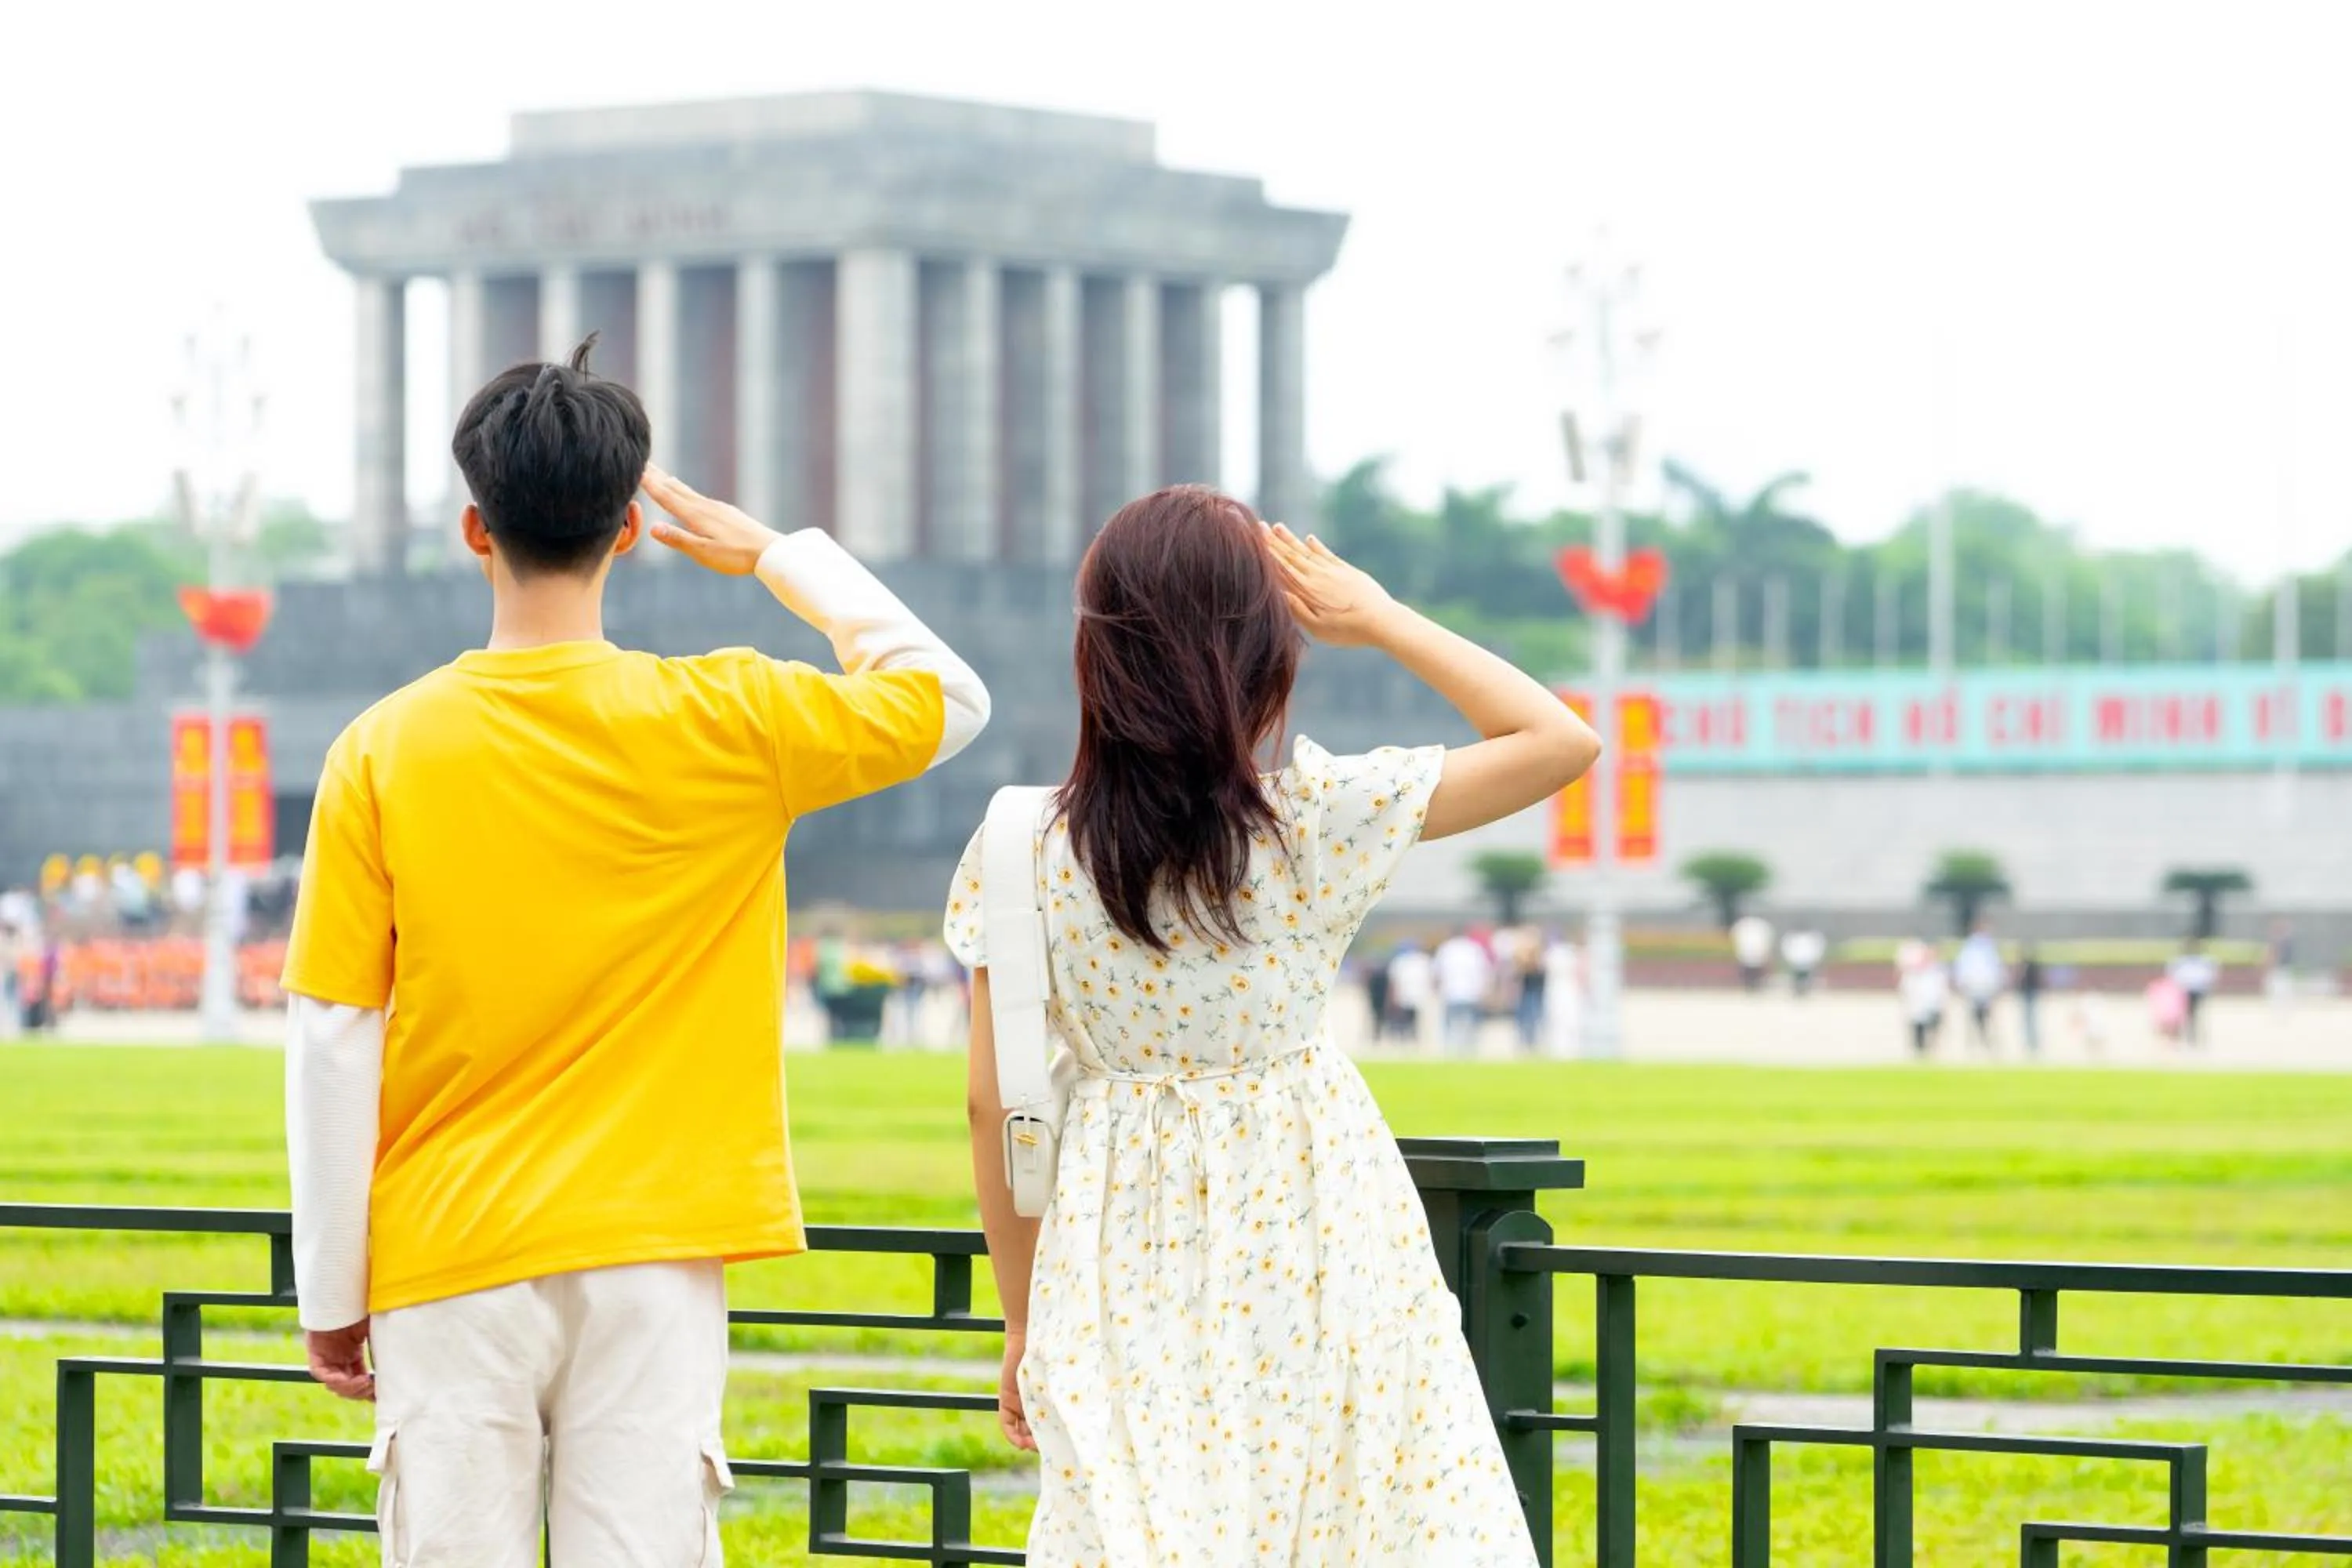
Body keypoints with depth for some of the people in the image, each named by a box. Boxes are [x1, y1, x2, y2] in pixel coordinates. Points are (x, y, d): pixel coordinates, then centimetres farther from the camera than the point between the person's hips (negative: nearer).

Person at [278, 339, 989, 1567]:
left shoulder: (382, 753, -4)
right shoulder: (727, 725, -4)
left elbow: (333, 1049, -3)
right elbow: (950, 698, 14)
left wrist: (331, 1298, 4)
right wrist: (773, 555, 20)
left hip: (447, 1272, 0)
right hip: (649, 1260, 0)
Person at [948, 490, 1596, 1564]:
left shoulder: (1023, 860, -6)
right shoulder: (1316, 825, -12)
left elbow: (993, 1110, 0)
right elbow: (1559, 740, -4)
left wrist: (1022, 1318, 11)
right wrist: (1377, 620, 1)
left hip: (1124, 1279, 2)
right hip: (1310, 1269, -2)